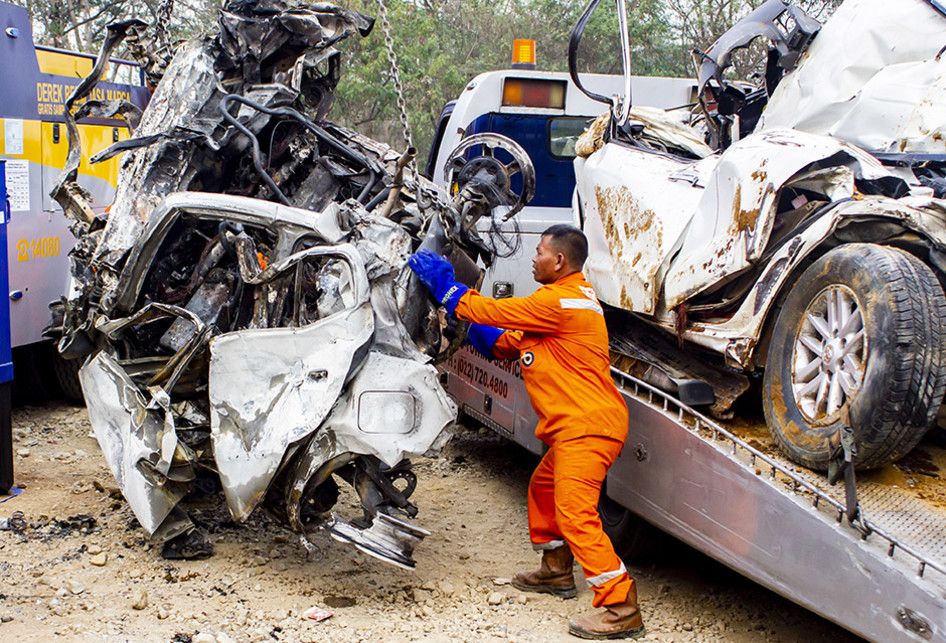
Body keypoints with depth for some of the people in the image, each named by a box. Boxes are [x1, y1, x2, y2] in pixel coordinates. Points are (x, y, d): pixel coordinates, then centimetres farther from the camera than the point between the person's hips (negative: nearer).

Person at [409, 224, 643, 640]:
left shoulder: (560, 301, -15)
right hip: (577, 425, 11)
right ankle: (556, 570, 41)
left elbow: (491, 312, -13)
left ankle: (620, 608, -14)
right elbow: (511, 344, 19)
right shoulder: (568, 298, 19)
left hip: (588, 425, -11)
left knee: (575, 512, -15)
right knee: (542, 490, 25)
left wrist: (443, 282, -2)